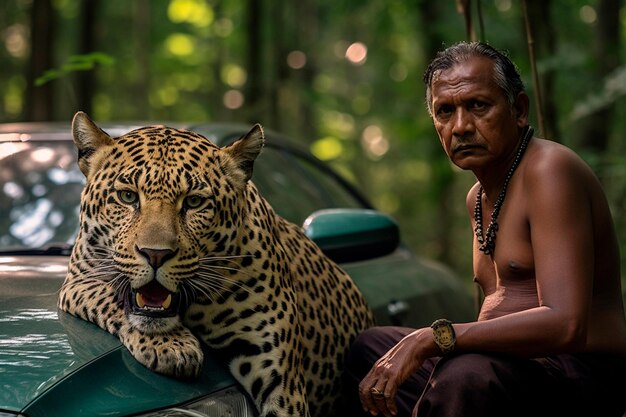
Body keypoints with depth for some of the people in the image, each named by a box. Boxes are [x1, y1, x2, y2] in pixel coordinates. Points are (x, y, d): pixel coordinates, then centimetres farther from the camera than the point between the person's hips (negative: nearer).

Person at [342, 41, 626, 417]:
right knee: (366, 349, 18)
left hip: (579, 373, -10)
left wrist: (432, 338, -28)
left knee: (466, 376, -38)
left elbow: (565, 325, -26)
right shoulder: (479, 198, 17)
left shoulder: (549, 170, -14)